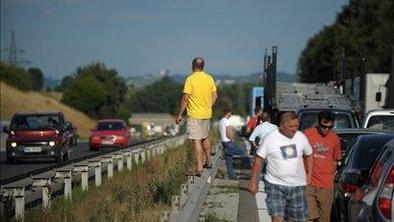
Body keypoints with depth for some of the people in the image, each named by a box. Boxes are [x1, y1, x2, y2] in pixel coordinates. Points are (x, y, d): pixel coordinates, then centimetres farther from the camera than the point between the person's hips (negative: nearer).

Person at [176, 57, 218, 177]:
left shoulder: (190, 79, -14)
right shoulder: (209, 78, 3)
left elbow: (185, 98, -15)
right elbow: (215, 96, 8)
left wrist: (179, 114, -8)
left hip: (194, 114, -6)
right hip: (207, 114, 6)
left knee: (196, 140, -7)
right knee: (205, 137, 23)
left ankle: (199, 168, -10)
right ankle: (208, 162, 35)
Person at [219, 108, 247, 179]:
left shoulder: (220, 121, 14)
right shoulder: (226, 121, -15)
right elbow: (228, 134, -23)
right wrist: (232, 139, -7)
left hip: (223, 142, 10)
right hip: (229, 142, -10)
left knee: (228, 160, 10)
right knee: (242, 151, -4)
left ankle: (231, 175, 11)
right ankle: (227, 151, -8)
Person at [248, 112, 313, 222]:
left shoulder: (301, 137, -2)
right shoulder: (271, 138, -12)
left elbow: (308, 155, 15)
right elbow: (258, 159, -6)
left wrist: (309, 174, 10)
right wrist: (253, 181, -5)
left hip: (297, 185, 4)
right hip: (276, 185, -4)